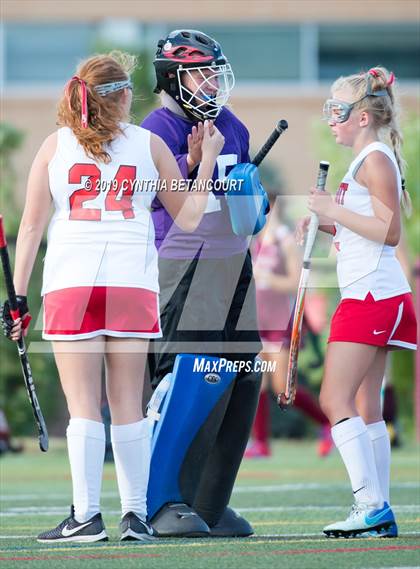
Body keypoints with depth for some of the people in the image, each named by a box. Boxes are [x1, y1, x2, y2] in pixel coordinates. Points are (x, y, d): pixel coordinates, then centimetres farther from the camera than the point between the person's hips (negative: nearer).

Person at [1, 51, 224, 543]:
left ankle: (86, 516, -6)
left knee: (83, 406, -2)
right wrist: (208, 160, 24)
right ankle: (135, 515, 7)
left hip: (69, 285, -1)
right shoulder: (150, 145, 8)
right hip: (133, 286, 1)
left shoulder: (55, 145, 7)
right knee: (128, 405, 6)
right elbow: (187, 219, 15)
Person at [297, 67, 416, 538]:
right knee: (365, 407, 10)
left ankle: (371, 504, -16)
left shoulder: (376, 160, -12)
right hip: (371, 297, 11)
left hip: (372, 296, -11)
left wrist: (334, 211, -15)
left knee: (336, 400, -13)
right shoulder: (365, 163, 19)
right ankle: (379, 514, 11)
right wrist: (328, 223, 12)